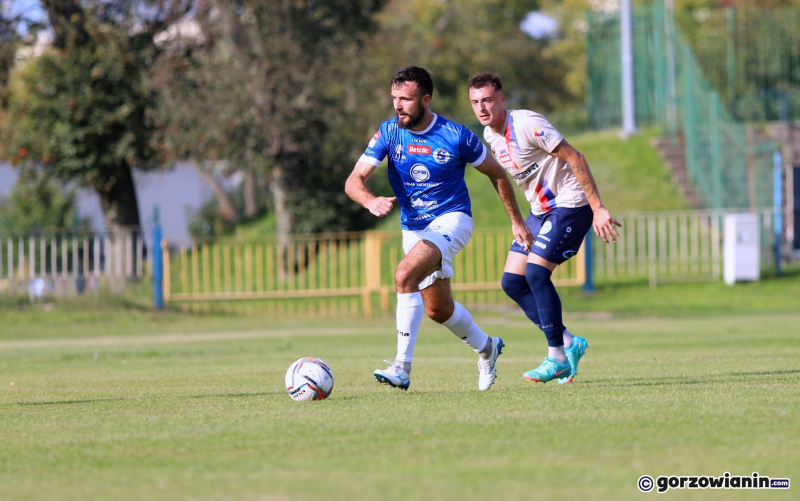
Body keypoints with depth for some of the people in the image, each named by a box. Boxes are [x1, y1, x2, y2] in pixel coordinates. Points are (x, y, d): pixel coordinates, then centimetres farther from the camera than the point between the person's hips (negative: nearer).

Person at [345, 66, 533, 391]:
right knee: (437, 309, 15)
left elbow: (496, 174, 1)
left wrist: (516, 221, 5)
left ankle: (402, 367, -30)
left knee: (405, 274, -30)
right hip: (413, 227, 6)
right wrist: (371, 201, -38)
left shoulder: (456, 136, -15)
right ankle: (486, 348, 44)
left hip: (451, 219, -6)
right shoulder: (389, 132, -8)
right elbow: (354, 180, -15)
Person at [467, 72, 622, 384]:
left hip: (570, 204, -9)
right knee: (512, 281, 1)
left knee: (536, 272, -20)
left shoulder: (526, 124, -21)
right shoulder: (490, 135, 5)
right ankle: (568, 342, 11)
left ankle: (558, 357, -10)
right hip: (541, 209, 9)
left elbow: (574, 158, -21)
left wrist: (598, 209, -23)